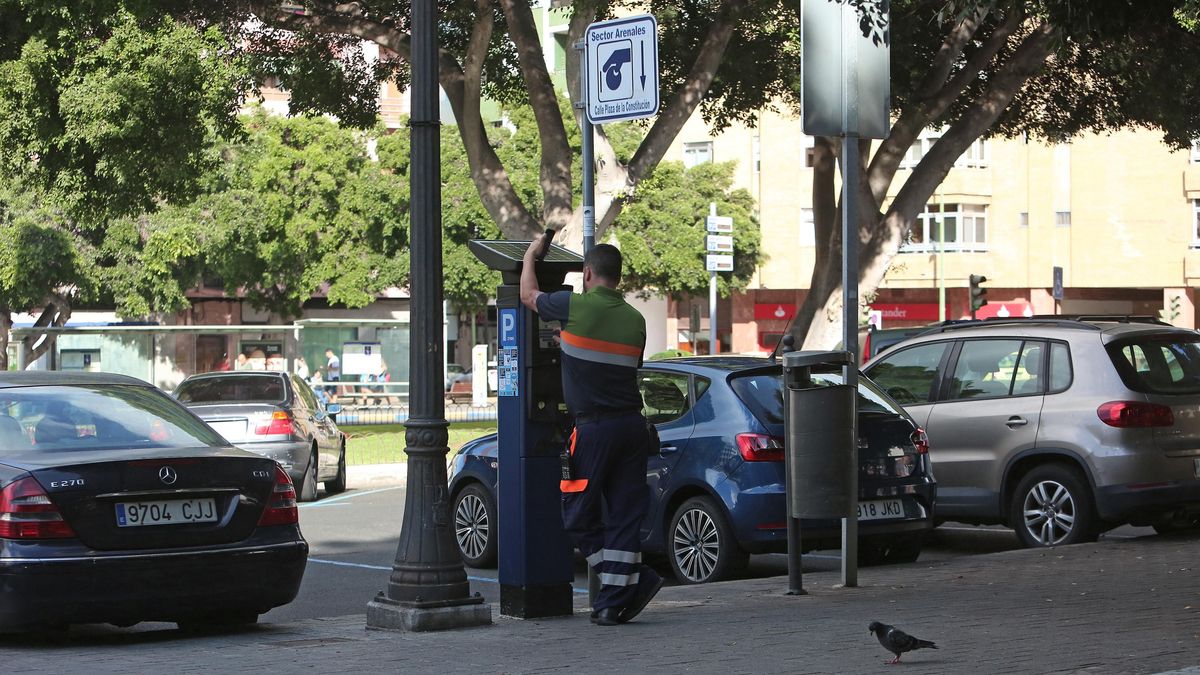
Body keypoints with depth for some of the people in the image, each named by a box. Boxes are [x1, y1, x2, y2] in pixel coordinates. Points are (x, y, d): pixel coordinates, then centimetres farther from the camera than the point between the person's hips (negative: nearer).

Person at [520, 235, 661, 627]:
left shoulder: (575, 307, -7)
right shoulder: (635, 320, 7)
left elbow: (528, 295, 11)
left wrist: (531, 255, 28)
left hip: (594, 428, -6)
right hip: (633, 425, 6)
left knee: (579, 516, 6)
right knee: (623, 515, 7)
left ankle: (638, 580, -2)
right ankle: (614, 602, 6)